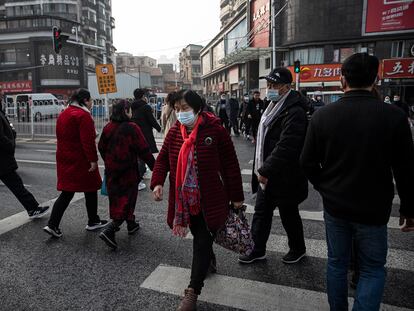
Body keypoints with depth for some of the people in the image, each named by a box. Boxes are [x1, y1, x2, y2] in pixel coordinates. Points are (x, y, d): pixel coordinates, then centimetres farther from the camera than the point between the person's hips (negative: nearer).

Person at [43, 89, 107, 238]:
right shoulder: (83, 115, -16)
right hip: (81, 161, -8)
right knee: (90, 189, 9)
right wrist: (93, 160, -19)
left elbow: (61, 137, 18)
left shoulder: (63, 114, 12)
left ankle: (52, 225, 6)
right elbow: (88, 141, -22)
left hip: (64, 159, 8)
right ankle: (93, 222, 23)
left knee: (67, 192, 12)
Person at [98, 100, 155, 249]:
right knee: (127, 199, 2)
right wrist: (153, 165, -2)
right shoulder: (132, 128, -16)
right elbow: (143, 150, -14)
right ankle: (109, 231, -8)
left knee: (117, 198, 19)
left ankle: (131, 224, 36)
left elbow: (101, 147, 12)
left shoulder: (108, 127, 1)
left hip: (111, 171, 7)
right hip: (128, 172, -7)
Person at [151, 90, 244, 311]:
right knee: (199, 237, 22)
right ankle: (209, 261, 50)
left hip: (209, 199, -5)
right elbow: (163, 158, 7)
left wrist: (236, 197, -5)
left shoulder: (215, 130, -13)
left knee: (203, 242, -1)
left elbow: (230, 164, -9)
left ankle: (193, 291, 9)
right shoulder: (175, 131, 1)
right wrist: (157, 182, -11)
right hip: (185, 199, 5)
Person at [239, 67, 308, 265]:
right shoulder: (274, 106, 10)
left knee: (289, 216, 12)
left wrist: (265, 170, -23)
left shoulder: (294, 112, -21)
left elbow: (285, 147, -28)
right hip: (267, 175, 9)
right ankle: (257, 250, 32)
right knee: (261, 213, 16)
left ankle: (298, 249, 36)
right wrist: (261, 167, 13)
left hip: (283, 178, -9)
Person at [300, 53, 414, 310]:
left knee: (337, 263, 19)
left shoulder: (322, 115, -9)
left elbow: (308, 162, -5)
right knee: (373, 269, 16)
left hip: (335, 206, 2)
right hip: (373, 210, -1)